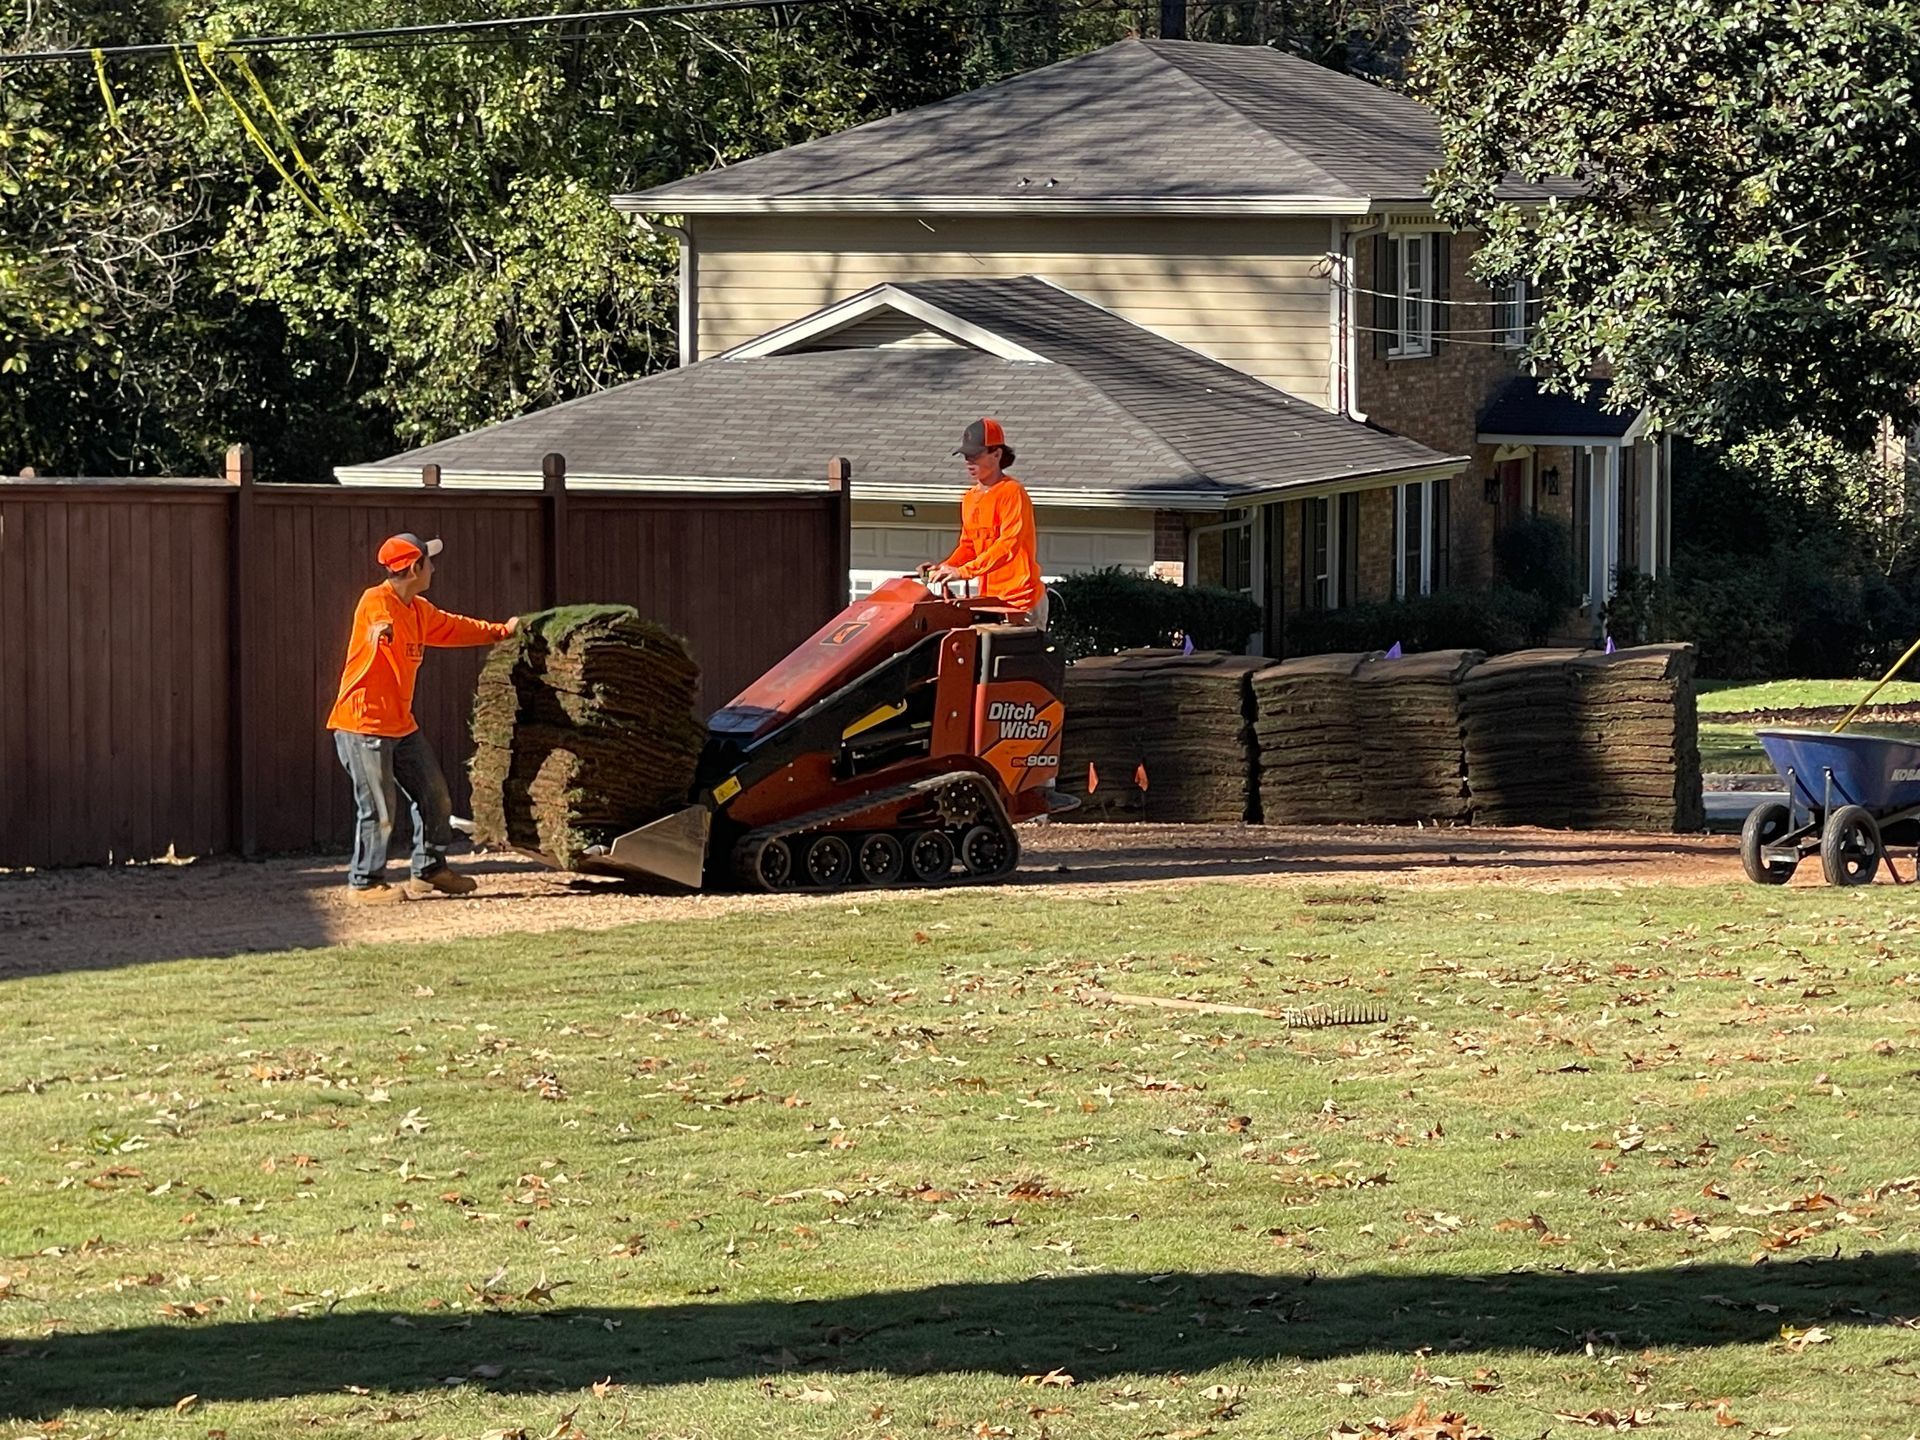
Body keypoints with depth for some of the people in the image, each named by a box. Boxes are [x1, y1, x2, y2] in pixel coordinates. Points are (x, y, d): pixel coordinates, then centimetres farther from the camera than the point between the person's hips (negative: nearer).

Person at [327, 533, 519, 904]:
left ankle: (430, 870, 29)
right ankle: (365, 884, 6)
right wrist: (380, 631, -61)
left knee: (435, 797, 14)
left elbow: (453, 628, 31)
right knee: (379, 810, -7)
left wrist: (501, 631, 40)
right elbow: (380, 623, -38)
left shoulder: (420, 610, 13)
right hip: (363, 725, -9)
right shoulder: (375, 602, -16)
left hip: (402, 725, 9)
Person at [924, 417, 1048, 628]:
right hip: (988, 597, 8)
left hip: (1020, 598, -8)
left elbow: (1008, 545, -23)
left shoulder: (1012, 492, -13)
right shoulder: (970, 498, 13)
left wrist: (964, 571, -27)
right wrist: (945, 567, -2)